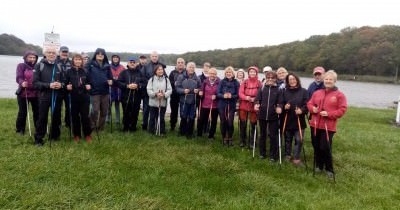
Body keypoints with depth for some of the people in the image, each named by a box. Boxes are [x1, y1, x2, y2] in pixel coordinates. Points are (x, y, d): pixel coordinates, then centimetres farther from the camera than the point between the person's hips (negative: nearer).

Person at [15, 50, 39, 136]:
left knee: (37, 111, 8)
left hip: (35, 93, 2)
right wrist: (22, 83, -35)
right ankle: (20, 129, 22)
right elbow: (18, 77, -14)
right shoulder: (21, 66, -2)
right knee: (23, 112, 5)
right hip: (23, 93, -2)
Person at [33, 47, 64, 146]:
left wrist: (61, 85, -11)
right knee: (42, 118, 2)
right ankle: (38, 139, 14)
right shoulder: (39, 65, -2)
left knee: (56, 117, 11)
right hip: (44, 96, -3)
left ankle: (54, 135, 29)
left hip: (57, 96, 3)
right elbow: (35, 82, -8)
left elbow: (64, 81, 12)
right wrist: (49, 85, -21)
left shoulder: (59, 67, 9)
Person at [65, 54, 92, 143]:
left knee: (85, 116, 1)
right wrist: (67, 86, -15)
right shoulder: (69, 71, 2)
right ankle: (77, 135, 20)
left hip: (84, 97, 0)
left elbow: (89, 82, 14)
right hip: (73, 97, 0)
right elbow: (65, 83, 5)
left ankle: (87, 135, 14)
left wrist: (88, 86, -6)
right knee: (75, 116, 6)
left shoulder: (85, 71, 6)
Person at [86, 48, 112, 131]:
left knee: (104, 111, 9)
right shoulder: (90, 64, 0)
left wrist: (110, 81, -5)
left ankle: (101, 127, 23)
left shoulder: (107, 65, 10)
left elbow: (110, 76, 15)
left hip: (105, 91, 4)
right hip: (95, 91, -4)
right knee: (95, 110, -8)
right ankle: (91, 126, 12)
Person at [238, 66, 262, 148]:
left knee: (253, 124, -1)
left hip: (254, 106, -1)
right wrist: (246, 97, -20)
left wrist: (254, 99, -19)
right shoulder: (244, 82, 5)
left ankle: (251, 142, 11)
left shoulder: (259, 83, 1)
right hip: (243, 105, 2)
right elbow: (240, 93, -1)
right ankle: (242, 141, 21)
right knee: (243, 124, 7)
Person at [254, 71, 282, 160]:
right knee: (262, 134, 14)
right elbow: (257, 99, -2)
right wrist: (256, 104, -23)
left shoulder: (278, 89, 0)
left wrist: (279, 108, -24)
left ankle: (273, 155, 15)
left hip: (273, 116, -2)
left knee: (273, 135, 3)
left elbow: (280, 102, -3)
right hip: (262, 115, 2)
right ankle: (262, 153, 28)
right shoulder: (262, 88, 3)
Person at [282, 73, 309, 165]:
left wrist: (302, 110, -24)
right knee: (288, 138, 14)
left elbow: (307, 104, -6)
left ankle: (296, 158, 10)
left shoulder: (303, 91, -1)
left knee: (299, 140, -2)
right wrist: (284, 107, -13)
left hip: (299, 120, -2)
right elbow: (281, 103, 8)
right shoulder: (285, 92, 5)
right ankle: (287, 155, 29)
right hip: (288, 119, 2)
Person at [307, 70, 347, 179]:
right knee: (316, 146, 12)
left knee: (325, 147, -6)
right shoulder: (317, 93, 10)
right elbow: (309, 103, 14)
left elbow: (342, 110, -8)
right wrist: (312, 108, -9)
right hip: (316, 124, 5)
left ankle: (329, 169, 13)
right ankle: (318, 165, 29)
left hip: (329, 126, -4)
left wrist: (329, 114, -19)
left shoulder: (339, 95, -4)